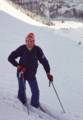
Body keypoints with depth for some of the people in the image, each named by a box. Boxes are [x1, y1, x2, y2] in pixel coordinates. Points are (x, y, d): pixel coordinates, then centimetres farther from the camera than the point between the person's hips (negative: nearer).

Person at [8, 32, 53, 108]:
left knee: (36, 92, 2)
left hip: (32, 75, 1)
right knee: (22, 90, 8)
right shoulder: (22, 49, -14)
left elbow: (44, 61, -8)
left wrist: (48, 73, -13)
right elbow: (10, 58, -7)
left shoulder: (37, 50, -13)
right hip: (21, 73, -1)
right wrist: (18, 65, -18)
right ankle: (22, 104, 36)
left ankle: (35, 106, 28)